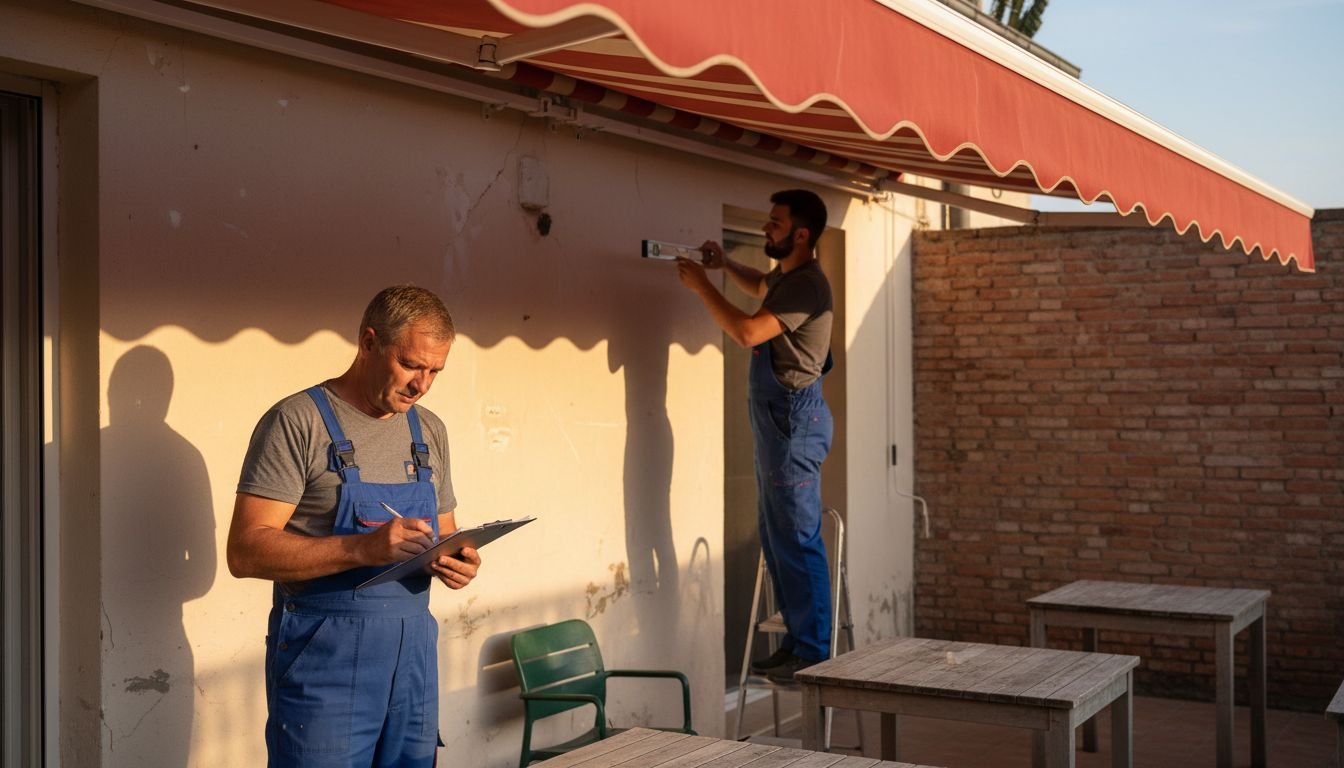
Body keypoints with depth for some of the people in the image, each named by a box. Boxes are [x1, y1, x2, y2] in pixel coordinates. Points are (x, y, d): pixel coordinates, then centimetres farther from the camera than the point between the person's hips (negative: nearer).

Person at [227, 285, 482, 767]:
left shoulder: (429, 431, 13)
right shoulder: (297, 421, -8)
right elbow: (245, 551, -15)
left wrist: (458, 563, -3)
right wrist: (362, 549, -26)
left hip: (412, 651, 6)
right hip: (324, 655, -6)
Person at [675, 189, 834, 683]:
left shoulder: (806, 284, -17)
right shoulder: (786, 275, 14)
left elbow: (747, 332, -25)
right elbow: (760, 287, 39)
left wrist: (702, 286, -14)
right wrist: (725, 265, 21)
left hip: (794, 418, -11)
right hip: (775, 415, 11)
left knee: (797, 537, -8)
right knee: (774, 532, 14)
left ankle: (813, 652, -2)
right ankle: (797, 639, 22)